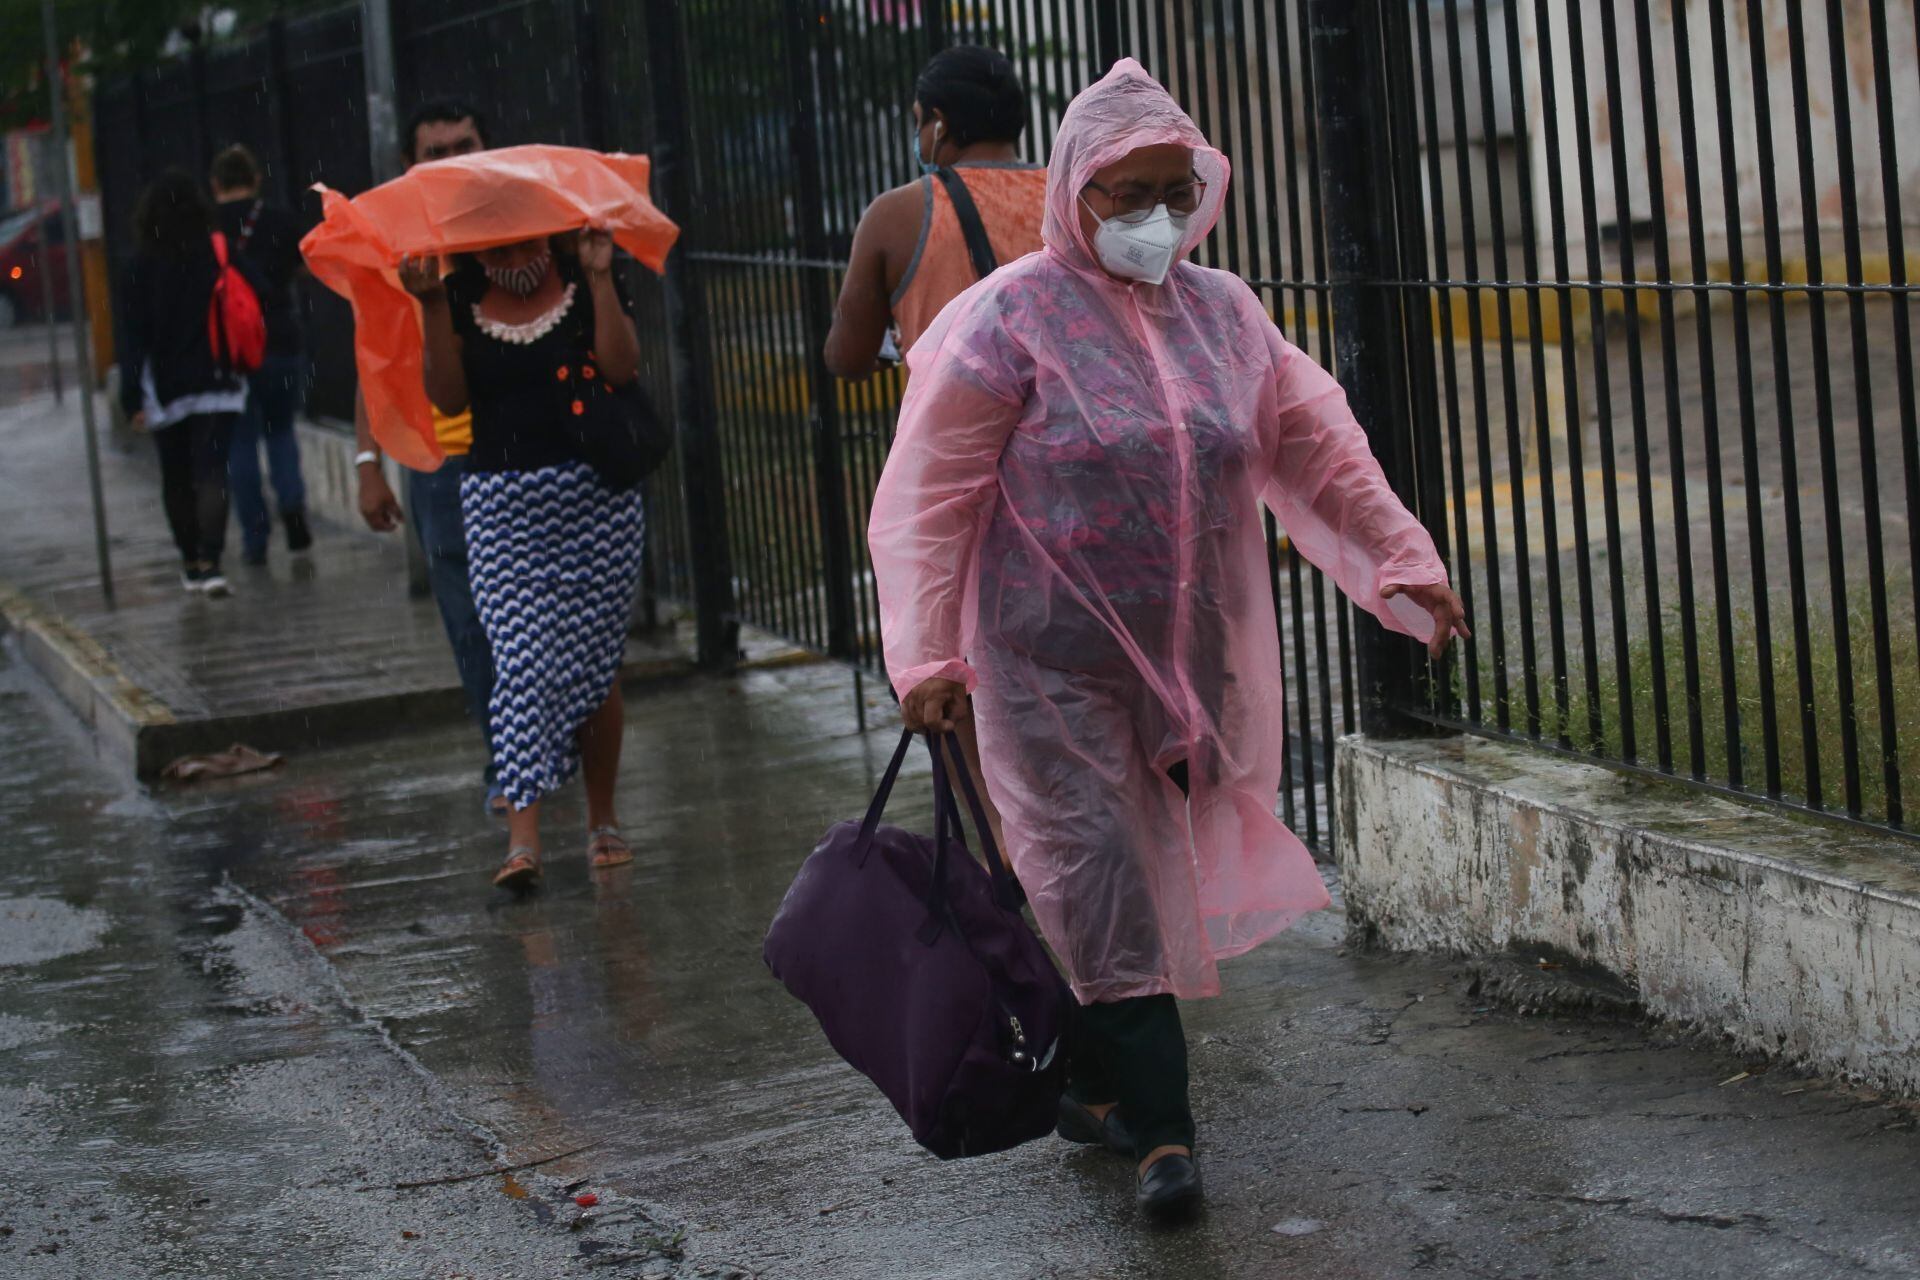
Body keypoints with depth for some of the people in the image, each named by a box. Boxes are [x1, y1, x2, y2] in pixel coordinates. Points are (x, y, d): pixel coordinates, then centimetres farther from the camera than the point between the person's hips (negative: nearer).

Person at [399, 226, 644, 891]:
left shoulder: (583, 286, 2)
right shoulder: (461, 299, 4)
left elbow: (622, 369, -13)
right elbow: (448, 397, -5)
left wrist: (600, 279, -16)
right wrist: (432, 308, -13)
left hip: (594, 496, 0)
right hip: (501, 504, 0)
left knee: (594, 664, 4)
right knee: (522, 663, -10)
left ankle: (602, 822, 19)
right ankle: (523, 838, -15)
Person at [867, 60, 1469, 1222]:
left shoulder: (1224, 313, 7)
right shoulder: (1014, 320, -8)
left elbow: (1318, 448, 16)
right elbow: (928, 494, -9)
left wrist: (1406, 564, 12)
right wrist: (926, 656, -14)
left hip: (1190, 666, 5)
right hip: (1055, 664, -5)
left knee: (1153, 878, 12)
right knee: (1102, 886, -8)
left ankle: (1094, 1085, 29)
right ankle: (1161, 1131, -6)